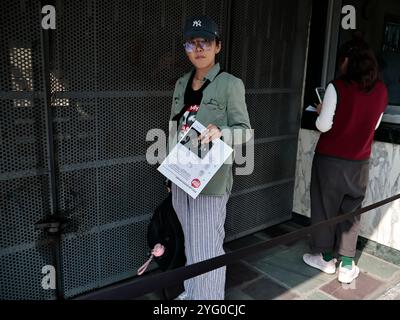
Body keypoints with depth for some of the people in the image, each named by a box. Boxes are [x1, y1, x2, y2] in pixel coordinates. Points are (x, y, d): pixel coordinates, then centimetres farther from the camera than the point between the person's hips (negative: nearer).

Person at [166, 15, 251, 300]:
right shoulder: (182, 84, 9)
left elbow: (244, 130, -9)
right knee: (190, 239, 19)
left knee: (208, 243, 2)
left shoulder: (230, 84, -10)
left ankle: (209, 296, 21)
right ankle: (191, 291, 38)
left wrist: (220, 133, -30)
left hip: (211, 177, -6)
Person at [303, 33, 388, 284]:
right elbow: (373, 125, 12)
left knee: (325, 207, 12)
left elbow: (323, 126, -12)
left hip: (330, 160, -4)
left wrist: (321, 112, 7)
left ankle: (325, 258, 26)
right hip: (359, 162, 4)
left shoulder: (337, 87, -15)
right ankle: (347, 265, 19)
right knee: (351, 211, 14)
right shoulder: (381, 90, 0)